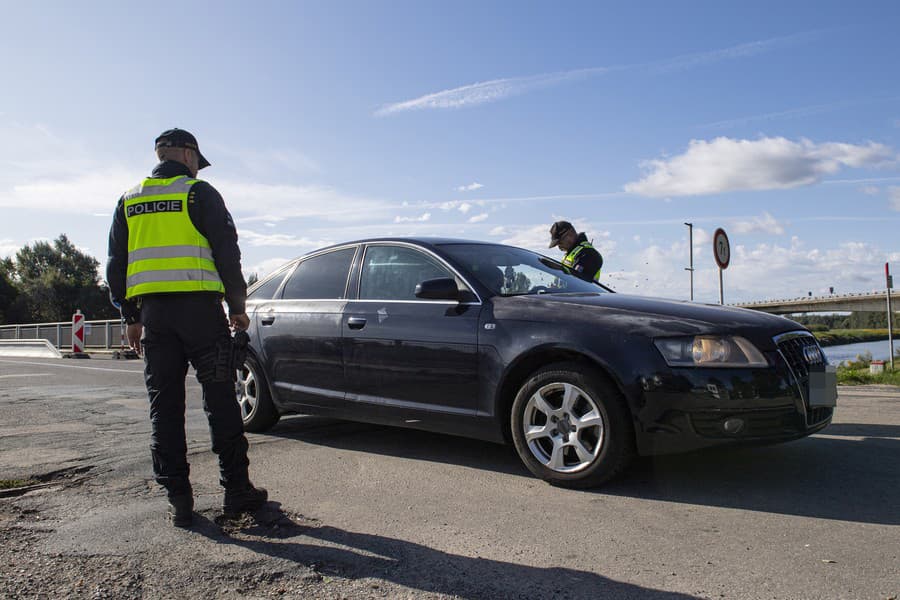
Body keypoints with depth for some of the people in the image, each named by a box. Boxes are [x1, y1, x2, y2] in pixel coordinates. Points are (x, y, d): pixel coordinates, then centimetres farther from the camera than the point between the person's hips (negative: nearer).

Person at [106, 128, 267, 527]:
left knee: (164, 407, 6)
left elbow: (116, 263, 16)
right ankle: (236, 490, 8)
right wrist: (237, 307, 4)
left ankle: (178, 500, 9)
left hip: (153, 312, 4)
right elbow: (227, 252, -4)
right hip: (199, 307, -4)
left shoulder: (129, 201, 16)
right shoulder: (199, 193, 1)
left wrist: (130, 318, 20)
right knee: (220, 401, 3)